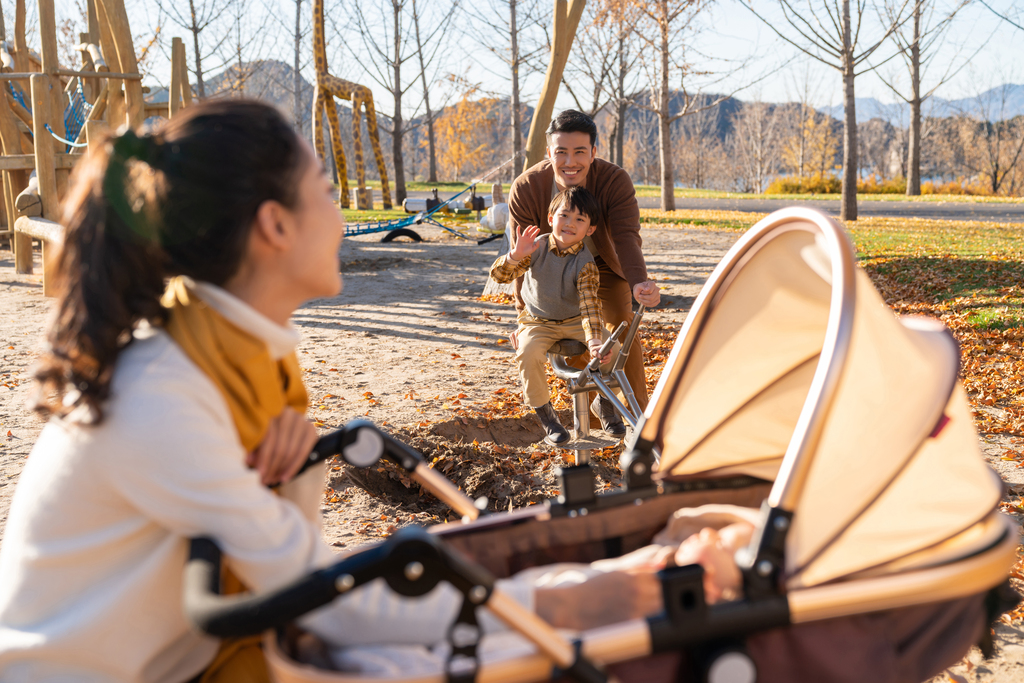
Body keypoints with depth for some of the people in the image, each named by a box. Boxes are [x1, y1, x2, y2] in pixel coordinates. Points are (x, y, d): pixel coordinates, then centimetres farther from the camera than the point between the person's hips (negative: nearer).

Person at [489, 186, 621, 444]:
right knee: (528, 353, -30)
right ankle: (545, 414, -9)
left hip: (574, 321, 0)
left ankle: (605, 402, 7)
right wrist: (516, 255, -42)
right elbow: (499, 275, -20)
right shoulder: (536, 248, -14)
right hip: (537, 322, 0)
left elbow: (589, 305, -28)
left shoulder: (585, 263, -18)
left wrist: (594, 340, -44)